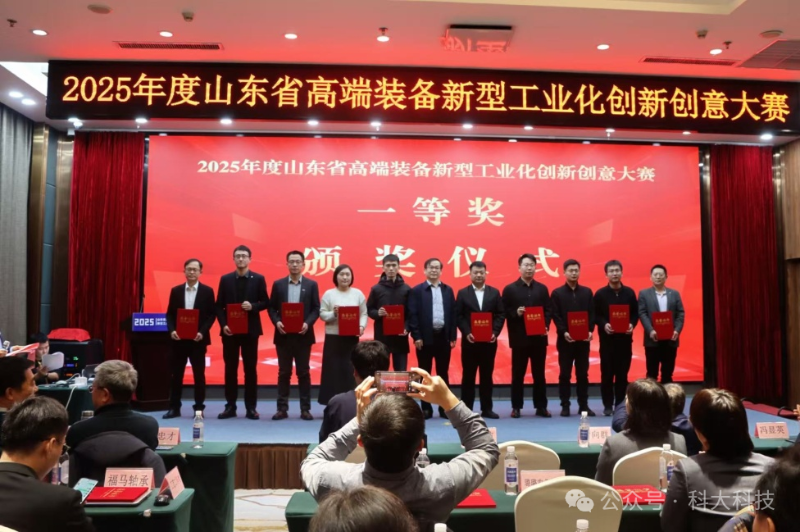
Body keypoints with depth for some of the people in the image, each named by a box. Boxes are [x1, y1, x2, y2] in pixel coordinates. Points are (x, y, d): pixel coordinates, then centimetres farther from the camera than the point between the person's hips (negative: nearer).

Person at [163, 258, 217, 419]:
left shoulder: (207, 291, 1)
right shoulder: (176, 290, 8)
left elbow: (212, 314, -2)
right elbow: (170, 314, 7)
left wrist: (202, 332, -14)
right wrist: (172, 330, -9)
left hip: (198, 339, -2)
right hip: (179, 338, 2)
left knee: (199, 374, 4)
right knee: (176, 374, 7)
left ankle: (199, 408, 13)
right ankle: (174, 408, 16)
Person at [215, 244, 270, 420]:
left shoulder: (259, 279, 3)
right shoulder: (225, 279, 6)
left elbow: (266, 303, 3)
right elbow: (219, 306, 5)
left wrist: (253, 306, -16)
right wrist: (223, 324, -8)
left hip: (250, 329, -1)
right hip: (230, 330, 1)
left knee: (250, 369, 3)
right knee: (230, 369, 5)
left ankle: (251, 407, 10)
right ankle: (230, 406, 13)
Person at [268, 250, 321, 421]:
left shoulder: (312, 284, 4)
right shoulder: (278, 284, 6)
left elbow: (316, 309, 1)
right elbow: (272, 307, 6)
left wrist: (308, 323, -16)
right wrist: (276, 322, -12)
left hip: (303, 334, -1)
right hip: (283, 334, 1)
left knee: (303, 372, 4)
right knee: (284, 372, 6)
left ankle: (305, 409, 10)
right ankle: (282, 408, 12)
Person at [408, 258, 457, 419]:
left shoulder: (448, 290, 10)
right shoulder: (417, 290, 0)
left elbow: (453, 314, 9)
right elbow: (412, 315, -5)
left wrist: (453, 336, 3)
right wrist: (416, 336, -11)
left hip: (443, 337, 3)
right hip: (425, 337, -3)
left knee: (443, 373, 8)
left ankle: (444, 407, 16)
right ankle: (426, 408, 12)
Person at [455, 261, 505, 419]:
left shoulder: (494, 292, 8)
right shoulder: (462, 293, 5)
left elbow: (501, 315, 3)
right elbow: (458, 316, -1)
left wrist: (495, 332, -11)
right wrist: (467, 333, -14)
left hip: (489, 340, 1)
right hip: (470, 340, -1)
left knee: (487, 375, 7)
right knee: (468, 376, 3)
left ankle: (486, 409, 15)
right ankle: (466, 409, 10)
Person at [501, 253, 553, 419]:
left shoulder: (542, 289, 11)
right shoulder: (510, 289, 2)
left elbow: (548, 311, 7)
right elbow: (504, 312, -1)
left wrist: (546, 326, -9)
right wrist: (515, 313, -19)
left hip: (539, 337, 2)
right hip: (519, 338, -2)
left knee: (539, 373, 7)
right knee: (518, 374, 4)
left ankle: (541, 406, 15)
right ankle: (516, 407, 12)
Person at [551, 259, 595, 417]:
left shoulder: (587, 292, 10)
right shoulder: (557, 293, 2)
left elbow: (592, 313, 5)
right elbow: (555, 316, -4)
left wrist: (590, 330, -10)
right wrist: (563, 332, -17)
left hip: (583, 339, 2)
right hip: (565, 339, -2)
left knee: (583, 373, 7)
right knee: (565, 374, 3)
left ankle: (584, 405, 15)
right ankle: (565, 405, 9)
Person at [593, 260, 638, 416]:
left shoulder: (629, 292, 7)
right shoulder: (600, 294, 0)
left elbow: (635, 313, 8)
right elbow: (595, 315, 0)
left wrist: (632, 324, -11)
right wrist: (603, 325, -17)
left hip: (625, 338, 2)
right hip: (607, 338, -2)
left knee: (623, 373, 6)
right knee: (607, 373, 1)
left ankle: (620, 404, 14)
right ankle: (608, 405, 9)